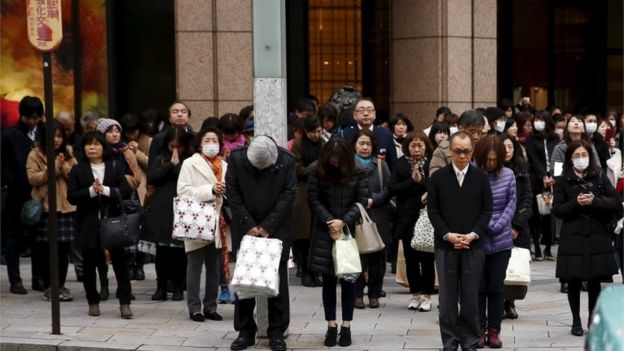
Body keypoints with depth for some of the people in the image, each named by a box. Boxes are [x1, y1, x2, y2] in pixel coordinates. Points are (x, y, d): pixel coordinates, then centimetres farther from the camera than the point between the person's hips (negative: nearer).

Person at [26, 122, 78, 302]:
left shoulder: (68, 154, 14)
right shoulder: (35, 155, 3)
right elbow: (32, 178, -9)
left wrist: (64, 167, -10)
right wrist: (53, 169, -16)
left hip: (66, 207, 3)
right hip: (45, 207, -3)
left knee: (64, 249, 2)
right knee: (46, 249, -1)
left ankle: (61, 285, 11)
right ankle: (48, 287, 7)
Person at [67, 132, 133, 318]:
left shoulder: (115, 168, 8)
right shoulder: (78, 170, 6)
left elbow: (126, 191, -3)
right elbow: (71, 196, -4)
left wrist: (105, 190, -15)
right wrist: (91, 191, -17)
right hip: (88, 224, 0)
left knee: (120, 260, -4)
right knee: (89, 263, 6)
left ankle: (125, 302, -2)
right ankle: (93, 302, 20)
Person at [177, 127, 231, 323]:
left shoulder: (225, 166, 13)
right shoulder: (190, 164, 0)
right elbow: (183, 190, -11)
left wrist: (226, 191, -9)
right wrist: (211, 190, -16)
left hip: (217, 223, 4)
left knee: (214, 268, 8)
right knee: (195, 267, 0)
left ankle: (211, 306, 16)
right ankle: (194, 308, 5)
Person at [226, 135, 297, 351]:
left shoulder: (286, 161, -11)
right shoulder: (237, 158, -9)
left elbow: (288, 195, -9)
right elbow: (233, 194, -6)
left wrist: (268, 226, -12)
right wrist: (249, 225, -10)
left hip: (277, 229, -1)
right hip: (245, 228, 1)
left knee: (277, 280, 0)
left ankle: (277, 332, 7)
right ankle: (245, 331, 11)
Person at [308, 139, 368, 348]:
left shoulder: (357, 175, -3)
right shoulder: (317, 173, -1)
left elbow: (361, 201, -6)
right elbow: (314, 200, -3)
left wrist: (343, 222, -17)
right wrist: (330, 222, -14)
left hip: (350, 232, -1)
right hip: (325, 234, 1)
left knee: (348, 280, 4)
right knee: (328, 280, 4)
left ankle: (346, 327, 10)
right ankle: (331, 327, 10)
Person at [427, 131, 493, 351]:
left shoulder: (481, 177, 5)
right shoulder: (438, 177, 4)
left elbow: (487, 210, 3)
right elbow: (432, 210, 1)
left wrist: (473, 234, -9)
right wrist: (448, 235, -10)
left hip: (473, 245, 0)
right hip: (445, 245, 0)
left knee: (471, 297, 3)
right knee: (448, 297, 3)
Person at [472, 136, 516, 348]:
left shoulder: (507, 175, -1)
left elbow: (511, 204, 1)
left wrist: (497, 226, -10)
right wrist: (485, 225, -14)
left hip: (501, 241, 2)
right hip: (477, 241, -2)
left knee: (496, 287, 7)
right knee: (479, 287, 5)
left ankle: (494, 330, 14)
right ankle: (479, 330, 13)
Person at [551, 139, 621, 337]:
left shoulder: (599, 177, 4)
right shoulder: (563, 181, 2)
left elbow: (616, 202, 0)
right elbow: (557, 209, -1)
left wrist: (595, 201, -15)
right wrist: (576, 203, -16)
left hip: (597, 237, 1)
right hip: (572, 238, 0)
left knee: (594, 281, 2)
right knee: (573, 281, 2)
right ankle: (576, 321, 15)